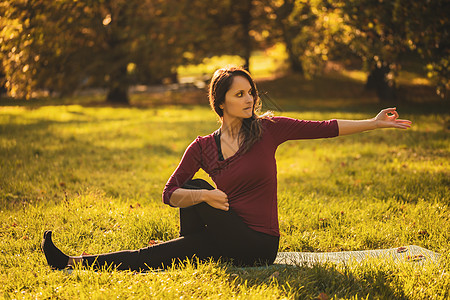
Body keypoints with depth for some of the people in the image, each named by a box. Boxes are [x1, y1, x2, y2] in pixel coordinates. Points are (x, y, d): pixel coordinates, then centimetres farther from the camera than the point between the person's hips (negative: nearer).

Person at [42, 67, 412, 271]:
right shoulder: (203, 147, 2)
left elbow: (324, 128, -3)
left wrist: (374, 122, -9)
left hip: (258, 244, -3)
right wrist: (206, 196, -22)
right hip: (228, 241, 3)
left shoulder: (268, 128, -2)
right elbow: (170, 194, -3)